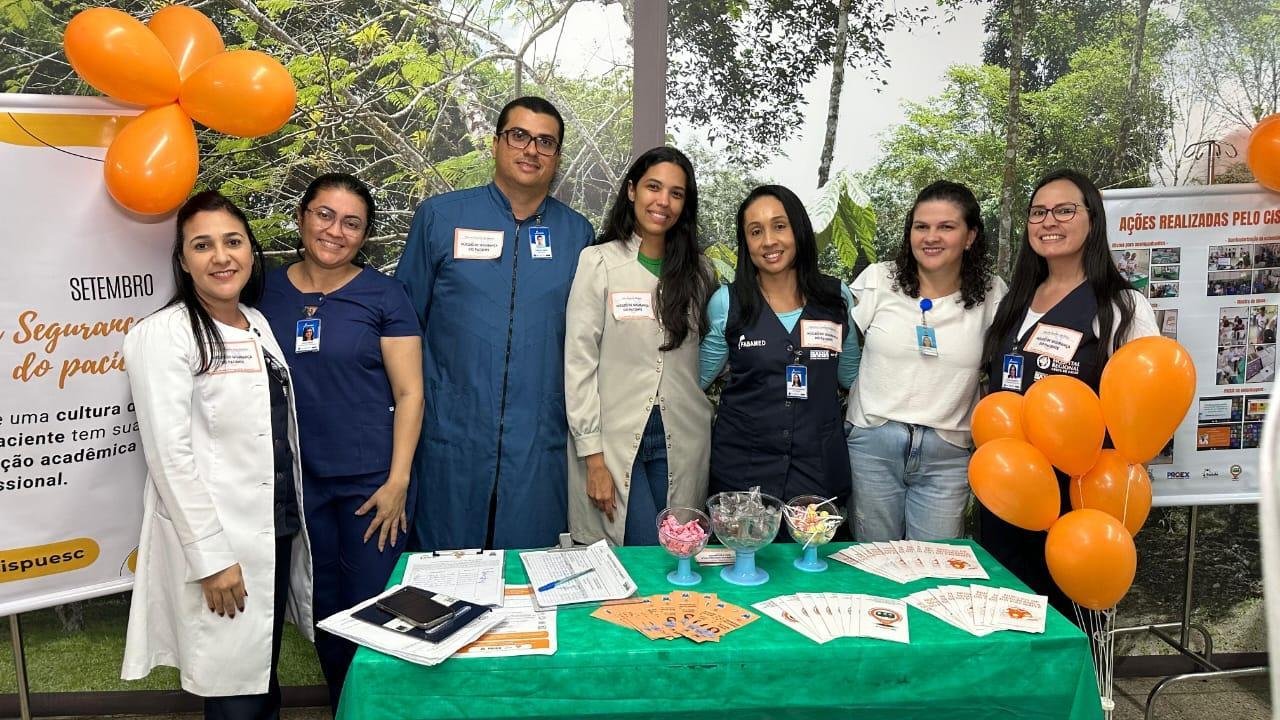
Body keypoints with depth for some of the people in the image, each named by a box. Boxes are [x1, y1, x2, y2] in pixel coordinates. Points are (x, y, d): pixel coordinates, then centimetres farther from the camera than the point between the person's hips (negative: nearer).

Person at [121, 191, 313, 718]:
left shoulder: (258, 323, 10)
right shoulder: (164, 335, -13)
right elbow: (169, 455, -17)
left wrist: (293, 515, 14)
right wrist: (211, 557, -18)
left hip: (278, 529, 7)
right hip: (216, 539, -7)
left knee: (265, 675, 17)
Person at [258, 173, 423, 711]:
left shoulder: (383, 294, -5)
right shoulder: (268, 291, 4)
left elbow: (409, 392, -7)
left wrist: (397, 480, -13)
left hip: (370, 479, -3)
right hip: (298, 479, 3)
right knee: (323, 607, 15)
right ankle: (340, 705, 35)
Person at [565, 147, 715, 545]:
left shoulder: (699, 271, 10)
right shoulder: (598, 261, -2)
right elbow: (579, 362, -5)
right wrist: (592, 456, -9)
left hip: (683, 442, 4)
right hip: (615, 439, -3)